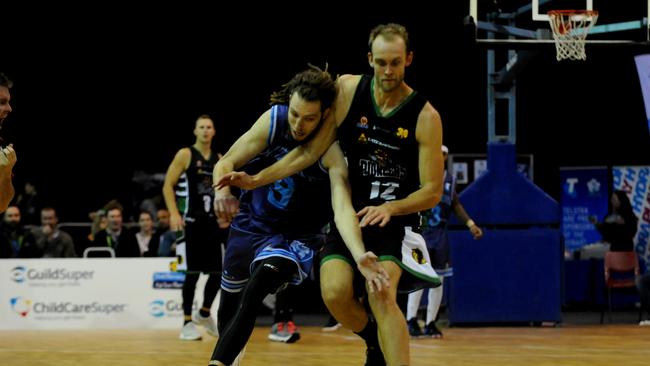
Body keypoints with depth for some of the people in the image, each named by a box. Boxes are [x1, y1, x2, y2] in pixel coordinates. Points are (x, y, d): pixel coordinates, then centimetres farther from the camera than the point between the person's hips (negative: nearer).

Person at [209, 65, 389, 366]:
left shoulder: (333, 151, -28)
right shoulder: (274, 119, -17)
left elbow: (342, 208, -40)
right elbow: (227, 163, -11)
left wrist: (359, 256, -58)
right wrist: (223, 190, -34)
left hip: (295, 237, -4)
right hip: (250, 223, 5)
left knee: (257, 287, -32)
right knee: (229, 305, 18)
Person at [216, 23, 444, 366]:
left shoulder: (425, 116, -11)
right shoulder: (348, 90, -4)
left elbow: (432, 192, -7)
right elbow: (312, 149, 0)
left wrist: (390, 208, -23)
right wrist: (256, 180, -6)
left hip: (395, 221, -3)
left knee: (381, 294, -28)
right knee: (335, 294, -19)